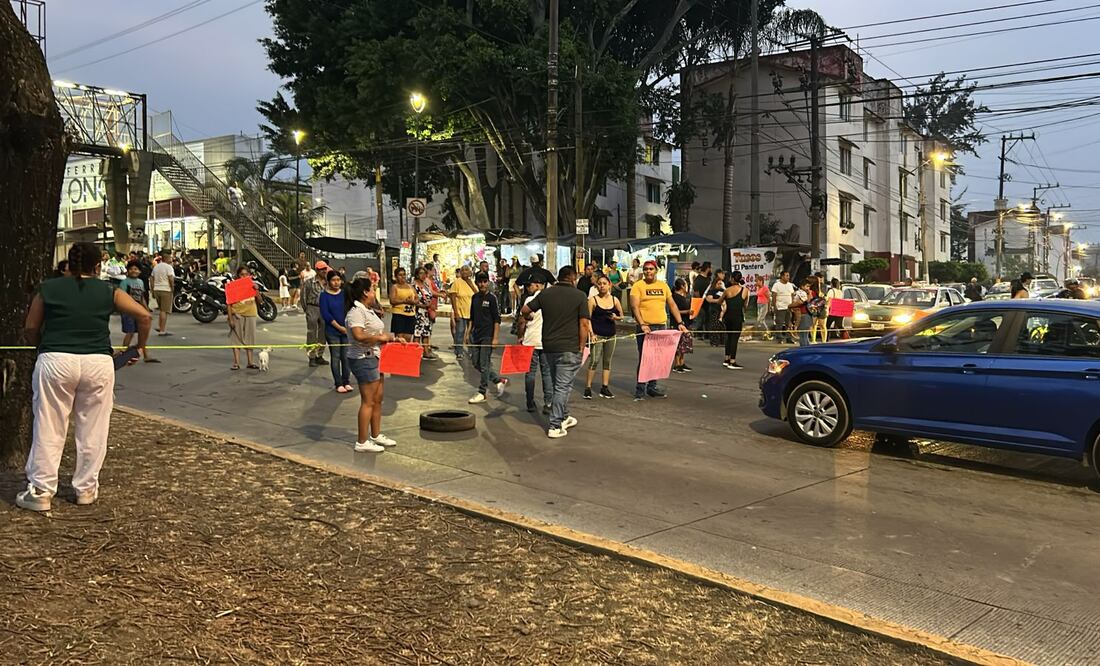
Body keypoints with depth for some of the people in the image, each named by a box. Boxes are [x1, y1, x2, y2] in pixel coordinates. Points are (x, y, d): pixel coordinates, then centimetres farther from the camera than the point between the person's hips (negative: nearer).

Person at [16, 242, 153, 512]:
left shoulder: (48, 289, 10)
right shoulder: (109, 291, 9)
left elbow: (30, 329, 10)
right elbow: (144, 316, 0)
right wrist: (140, 346, 13)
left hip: (55, 361, 0)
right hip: (98, 363, 0)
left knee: (49, 429, 9)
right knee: (93, 430, 11)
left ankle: (40, 491, 14)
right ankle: (86, 489, 20)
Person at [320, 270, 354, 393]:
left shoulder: (345, 293, 6)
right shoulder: (324, 295, -3)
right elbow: (325, 314, -8)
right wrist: (339, 327, -12)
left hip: (347, 330, 3)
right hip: (332, 331, -3)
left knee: (346, 357, 5)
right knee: (335, 357, 3)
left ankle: (346, 382, 15)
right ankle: (338, 384, 10)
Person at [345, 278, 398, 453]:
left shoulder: (369, 310, 15)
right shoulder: (356, 312, -18)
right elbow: (359, 336, -31)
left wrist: (391, 337, 12)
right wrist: (380, 338, -20)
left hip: (374, 358, 10)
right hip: (363, 359, -10)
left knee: (377, 399, 16)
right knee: (368, 401, -5)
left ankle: (376, 435, 28)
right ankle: (362, 442, 3)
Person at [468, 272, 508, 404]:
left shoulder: (492, 298, -7)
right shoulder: (475, 297, 11)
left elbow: (497, 319, -9)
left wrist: (495, 338, -14)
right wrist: (469, 331, 14)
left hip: (487, 336, -7)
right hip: (476, 334, 7)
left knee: (484, 364, -3)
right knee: (477, 363, 9)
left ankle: (482, 393, 6)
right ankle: (500, 380, 24)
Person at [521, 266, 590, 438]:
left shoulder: (545, 293, 6)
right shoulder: (579, 295, -5)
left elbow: (525, 310, 11)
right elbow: (584, 323, -10)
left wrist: (528, 317, 34)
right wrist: (582, 347, -4)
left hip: (548, 346, 5)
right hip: (569, 348, -5)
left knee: (558, 385, 20)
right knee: (563, 387, 0)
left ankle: (563, 418, 33)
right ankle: (555, 426, -1)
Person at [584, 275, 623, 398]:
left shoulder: (614, 300, 7)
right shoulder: (593, 300, -3)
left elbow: (621, 316, 16)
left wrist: (616, 317, -7)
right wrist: (592, 334, -14)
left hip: (611, 335, 4)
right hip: (597, 335, -4)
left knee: (607, 361, 8)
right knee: (594, 360, -11)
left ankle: (605, 388, 14)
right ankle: (588, 387, -6)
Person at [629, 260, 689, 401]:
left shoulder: (663, 285, 12)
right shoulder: (638, 286, -2)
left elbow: (672, 305, 14)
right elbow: (634, 306, -12)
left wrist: (680, 323, 5)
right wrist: (642, 324, -23)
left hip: (661, 326, 5)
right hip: (645, 328, -5)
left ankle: (652, 386, 21)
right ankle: (640, 389, 3)